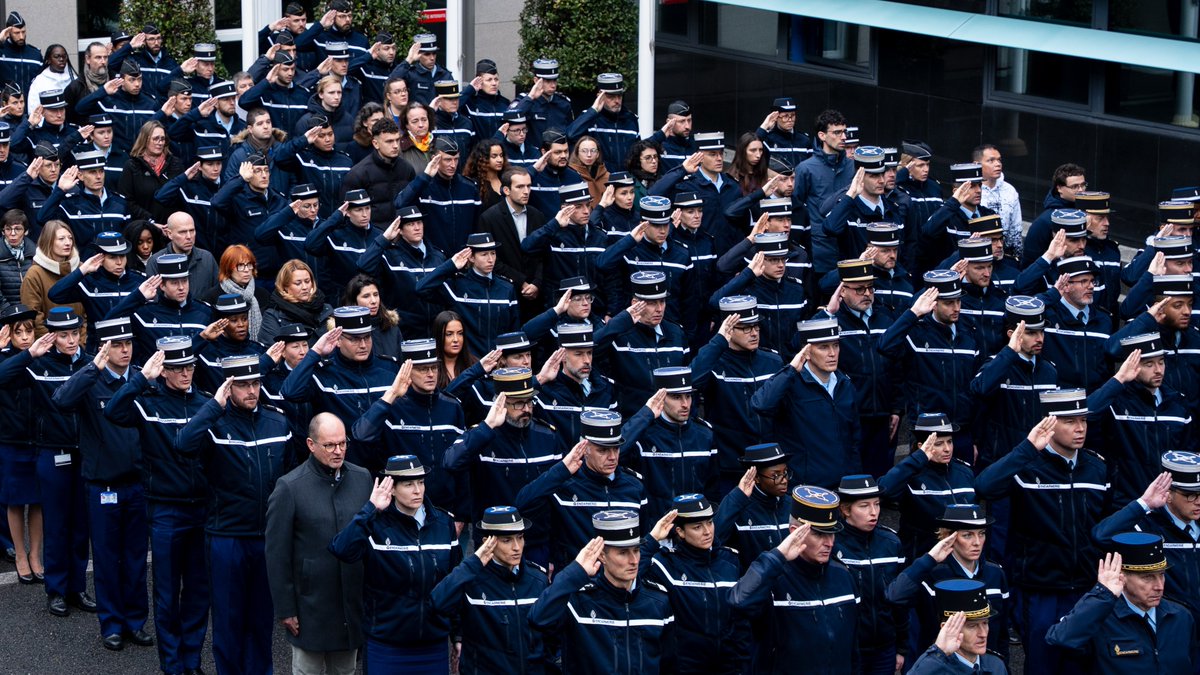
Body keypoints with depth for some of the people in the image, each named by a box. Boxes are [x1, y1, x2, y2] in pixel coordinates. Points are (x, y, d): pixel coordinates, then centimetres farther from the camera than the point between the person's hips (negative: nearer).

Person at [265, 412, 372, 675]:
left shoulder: (362, 478, 3)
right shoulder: (289, 488, -10)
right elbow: (277, 555, -7)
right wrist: (285, 609, -8)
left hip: (354, 602, 4)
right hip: (311, 603, -4)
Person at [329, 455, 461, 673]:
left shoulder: (443, 523, 4)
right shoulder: (376, 525, -8)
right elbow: (342, 550, -27)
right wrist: (371, 510, -25)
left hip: (435, 644, 4)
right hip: (386, 645, -3)